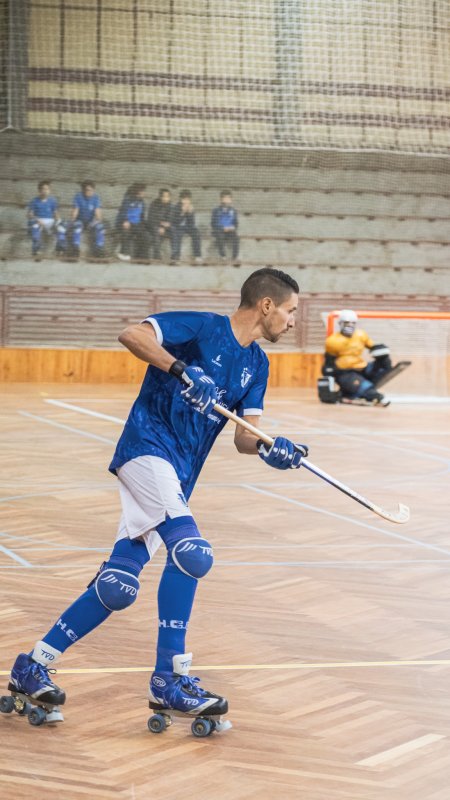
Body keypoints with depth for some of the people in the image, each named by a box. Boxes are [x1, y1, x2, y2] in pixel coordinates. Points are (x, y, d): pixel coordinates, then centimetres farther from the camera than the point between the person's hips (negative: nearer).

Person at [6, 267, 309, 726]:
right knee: (191, 552, -25)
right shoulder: (202, 328, -6)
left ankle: (33, 667, 13)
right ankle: (170, 679, -20)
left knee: (118, 588, 2)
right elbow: (131, 334, -18)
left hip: (177, 477, 8)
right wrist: (182, 370, -30)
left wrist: (268, 449, -12)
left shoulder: (256, 364, 15)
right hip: (147, 449, -8)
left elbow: (244, 437, 9)